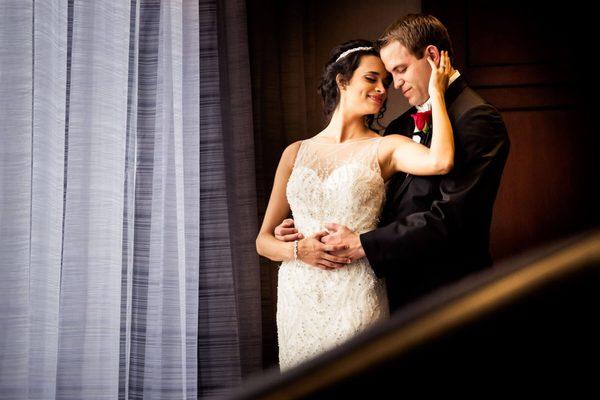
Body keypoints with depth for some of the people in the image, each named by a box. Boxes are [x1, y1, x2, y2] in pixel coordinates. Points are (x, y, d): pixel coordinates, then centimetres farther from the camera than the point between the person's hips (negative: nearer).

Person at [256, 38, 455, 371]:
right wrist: (299, 250, -11)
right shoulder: (296, 153, 9)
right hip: (298, 299, 3)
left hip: (358, 302, -2)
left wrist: (436, 93, -10)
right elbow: (264, 241, 10)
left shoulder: (385, 148, 1)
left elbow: (441, 161, -22)